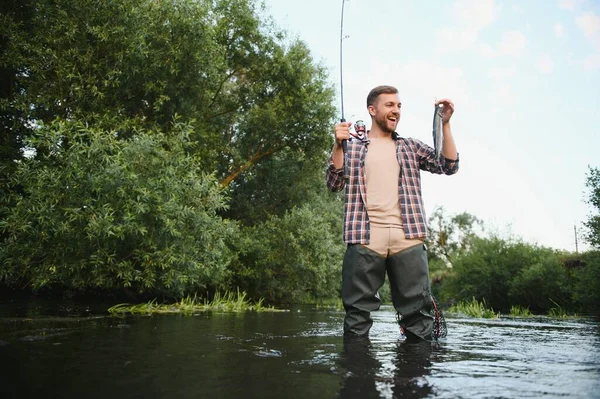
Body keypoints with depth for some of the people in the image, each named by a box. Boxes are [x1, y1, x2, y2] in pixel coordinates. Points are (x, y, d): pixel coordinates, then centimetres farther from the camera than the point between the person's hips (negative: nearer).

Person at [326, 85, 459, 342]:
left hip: (408, 238, 2)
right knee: (358, 312, 0)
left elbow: (449, 166, 12)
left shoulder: (411, 147, 21)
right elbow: (334, 184, 6)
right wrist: (338, 145, -7)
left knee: (417, 310, -1)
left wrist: (445, 125, 3)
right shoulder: (352, 147, 16)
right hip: (365, 238, -1)